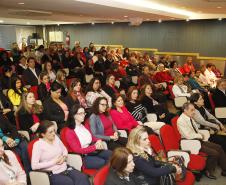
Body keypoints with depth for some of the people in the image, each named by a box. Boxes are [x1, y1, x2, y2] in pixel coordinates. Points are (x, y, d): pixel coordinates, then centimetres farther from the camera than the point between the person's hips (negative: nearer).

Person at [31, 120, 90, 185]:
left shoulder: (56, 137, 8)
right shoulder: (38, 144, -10)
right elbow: (34, 166, -16)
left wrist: (64, 157, 0)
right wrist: (53, 162, -14)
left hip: (66, 168, 5)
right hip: (53, 174, -5)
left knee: (83, 178, -22)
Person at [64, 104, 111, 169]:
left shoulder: (84, 126, 8)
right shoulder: (69, 132, -15)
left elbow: (92, 137, 19)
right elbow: (78, 150, -20)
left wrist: (98, 141, -5)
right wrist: (95, 147, -22)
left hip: (92, 151, 7)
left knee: (110, 154, -11)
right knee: (102, 162, -26)